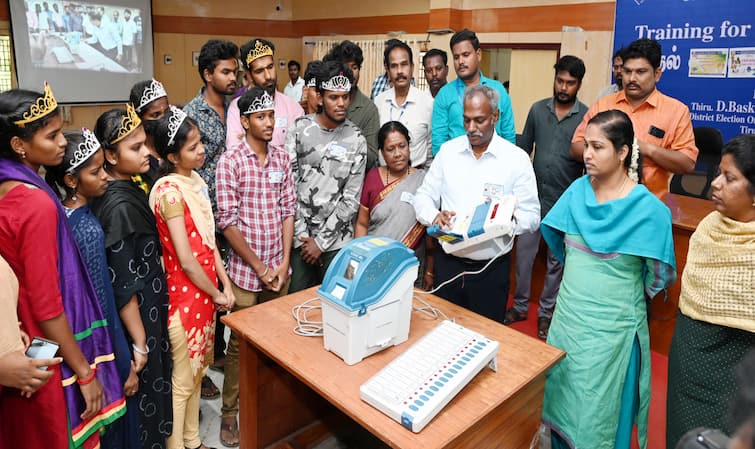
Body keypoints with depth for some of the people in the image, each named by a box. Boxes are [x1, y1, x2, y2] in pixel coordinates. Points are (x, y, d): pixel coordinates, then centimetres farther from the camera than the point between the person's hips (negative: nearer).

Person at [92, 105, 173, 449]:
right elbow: (123, 286, -23)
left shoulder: (126, 190, 2)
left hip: (146, 307, 8)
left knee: (146, 388, 23)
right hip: (138, 317, -8)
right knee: (143, 390, 11)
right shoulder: (119, 207, -25)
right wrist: (140, 343, -17)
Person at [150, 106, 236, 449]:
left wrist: (225, 284, 4)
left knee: (197, 370, 21)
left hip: (205, 292, 8)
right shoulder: (169, 190, -19)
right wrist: (216, 295, -9)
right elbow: (186, 259, -20)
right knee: (182, 381, 7)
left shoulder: (196, 181, 6)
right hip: (183, 294, -8)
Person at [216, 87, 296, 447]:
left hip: (279, 268, 4)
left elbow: (288, 211, 5)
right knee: (240, 343, 8)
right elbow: (227, 221, -13)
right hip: (245, 270, -4)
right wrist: (259, 267, -11)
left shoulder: (283, 159, 4)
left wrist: (284, 263, -3)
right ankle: (229, 412, 25)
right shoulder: (230, 162, -10)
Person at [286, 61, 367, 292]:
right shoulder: (299, 129, -2)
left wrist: (321, 241, -8)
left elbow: (351, 199, -4)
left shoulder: (356, 140, -2)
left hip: (336, 239, 0)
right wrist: (301, 233, -7)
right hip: (299, 236, 0)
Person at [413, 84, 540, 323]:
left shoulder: (516, 158, -5)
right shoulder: (448, 150, 4)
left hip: (491, 268, -2)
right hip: (448, 262, 3)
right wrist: (434, 216, -14)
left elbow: (531, 216, -6)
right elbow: (423, 196, 7)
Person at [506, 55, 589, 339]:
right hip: (533, 196, 2)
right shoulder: (538, 109, 3)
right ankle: (520, 306, 27)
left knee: (556, 260, 11)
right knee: (524, 253, 9)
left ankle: (546, 312, 26)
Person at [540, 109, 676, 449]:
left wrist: (613, 282, 2)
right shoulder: (578, 191, -2)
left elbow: (660, 276, -8)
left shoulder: (648, 208, -16)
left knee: (599, 409, 12)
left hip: (612, 326, -4)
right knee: (561, 396, 19)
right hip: (569, 313, 5)